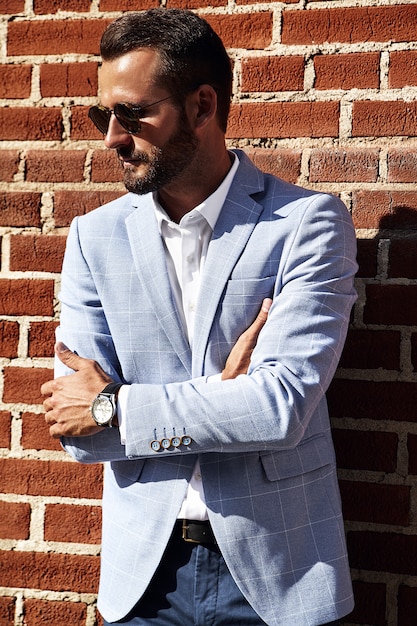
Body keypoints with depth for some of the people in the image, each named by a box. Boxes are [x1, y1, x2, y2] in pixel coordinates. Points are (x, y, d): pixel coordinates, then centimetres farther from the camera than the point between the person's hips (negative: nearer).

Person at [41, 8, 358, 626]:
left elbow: (285, 405, -20)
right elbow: (74, 428, -6)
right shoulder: (95, 237, -1)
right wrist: (222, 405, -17)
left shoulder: (308, 222, -10)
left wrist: (113, 407, -13)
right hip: (143, 570, 3)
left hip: (273, 571, -2)